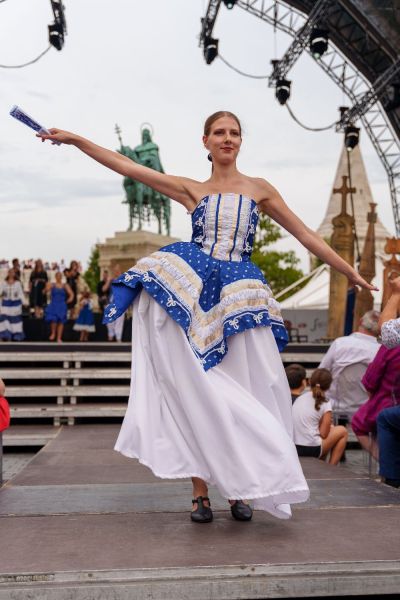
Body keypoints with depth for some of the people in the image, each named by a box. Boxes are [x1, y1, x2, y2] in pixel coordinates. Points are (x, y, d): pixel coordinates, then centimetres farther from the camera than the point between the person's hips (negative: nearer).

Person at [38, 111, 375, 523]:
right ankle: (200, 492, 6)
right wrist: (74, 139, 4)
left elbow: (306, 235, 13)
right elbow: (128, 167, 10)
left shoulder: (260, 190, 13)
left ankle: (239, 489, 9)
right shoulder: (192, 190, 14)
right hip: (193, 290, 0)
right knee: (197, 390, -3)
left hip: (240, 295, 0)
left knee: (240, 393, -2)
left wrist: (351, 273, 12)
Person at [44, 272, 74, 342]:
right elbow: (46, 291, -12)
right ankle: (53, 333, 7)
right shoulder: (52, 285, 1)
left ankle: (59, 338, 8)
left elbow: (71, 294, 6)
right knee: (53, 320, -18)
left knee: (61, 321, 1)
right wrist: (47, 286, -29)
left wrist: (67, 301, -2)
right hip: (53, 305, -1)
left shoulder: (65, 286, 4)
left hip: (62, 306, 1)